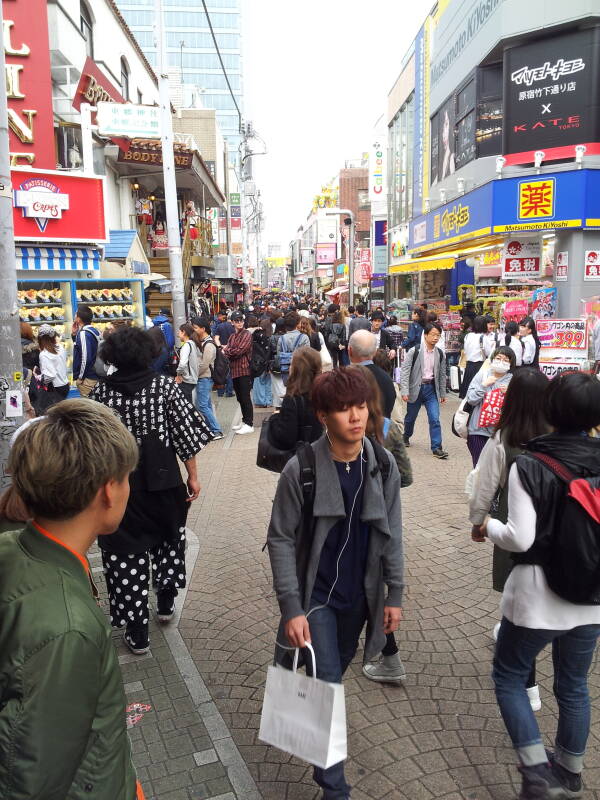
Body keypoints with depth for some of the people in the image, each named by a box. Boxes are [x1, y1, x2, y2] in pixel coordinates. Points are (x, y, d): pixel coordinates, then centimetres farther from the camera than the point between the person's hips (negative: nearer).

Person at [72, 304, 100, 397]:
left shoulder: (83, 333, -17)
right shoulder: (95, 331, 8)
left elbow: (85, 357, -21)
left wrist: (80, 377, -12)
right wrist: (75, 334, 9)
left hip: (87, 378, -9)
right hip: (95, 376, 9)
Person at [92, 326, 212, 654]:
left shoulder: (101, 392, -7)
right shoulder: (165, 386, -8)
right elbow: (185, 434, -8)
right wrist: (193, 476, 2)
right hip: (162, 480, 1)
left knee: (126, 553, 10)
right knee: (169, 536, 26)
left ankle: (137, 633, 18)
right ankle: (166, 602, 40)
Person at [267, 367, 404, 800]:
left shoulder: (384, 464, -9)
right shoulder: (301, 469, -20)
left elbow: (391, 533, 0)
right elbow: (281, 540, -14)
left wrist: (395, 594, 2)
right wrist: (291, 609, -17)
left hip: (360, 595, 4)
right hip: (316, 595, -4)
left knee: (336, 672, 23)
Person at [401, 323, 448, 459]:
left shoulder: (440, 354, 2)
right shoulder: (414, 351, -10)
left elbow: (442, 374, 10)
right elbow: (405, 371, -11)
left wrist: (443, 393, 13)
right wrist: (405, 391, -17)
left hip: (431, 388, 2)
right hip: (416, 387, -2)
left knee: (435, 419, -7)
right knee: (411, 417, 14)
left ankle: (436, 448, -2)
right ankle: (405, 437, 41)